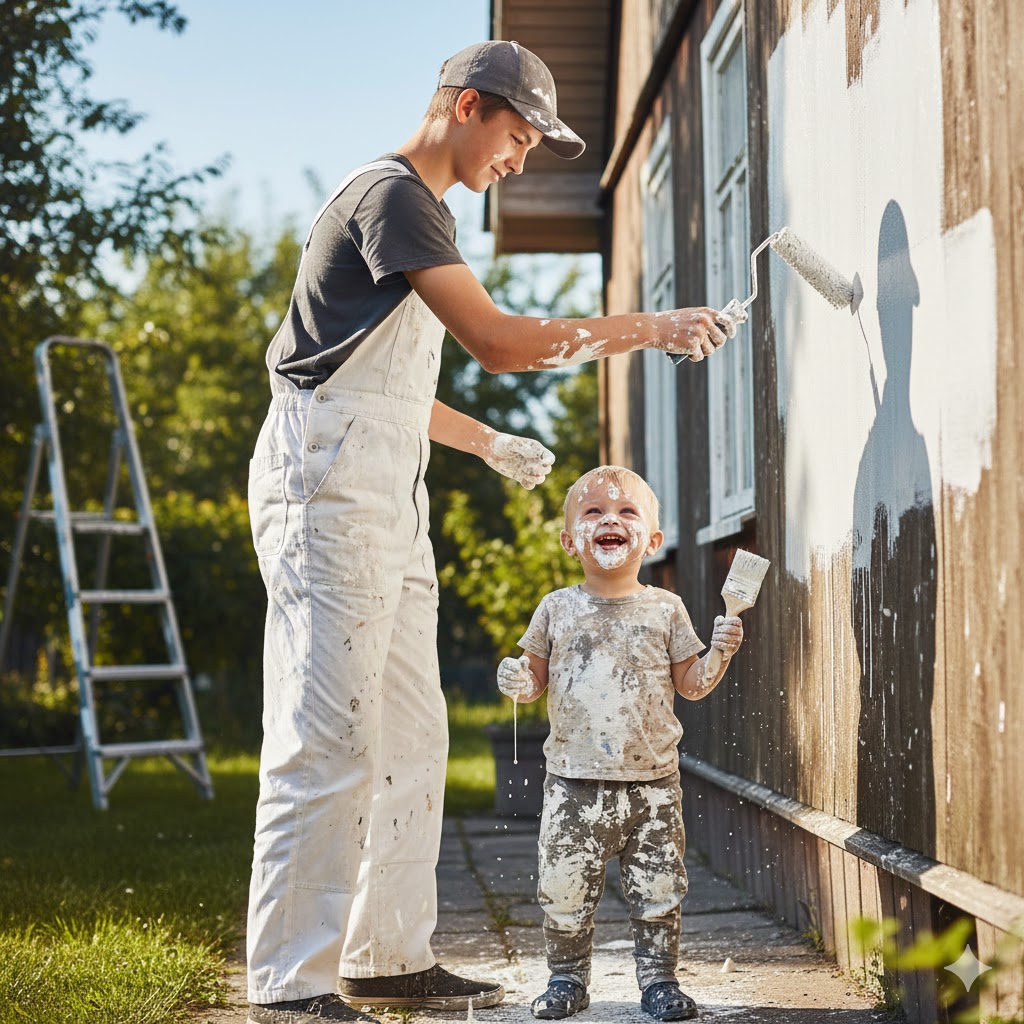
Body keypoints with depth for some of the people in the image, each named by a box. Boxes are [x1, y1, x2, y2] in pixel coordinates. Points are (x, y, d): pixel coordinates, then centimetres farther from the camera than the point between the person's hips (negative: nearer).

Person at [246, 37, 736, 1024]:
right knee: (327, 739, -12)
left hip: (387, 498, 11)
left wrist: (491, 443, 27)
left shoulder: (414, 209, 23)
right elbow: (495, 339, -18)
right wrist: (650, 328, -14)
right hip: (328, 483, -11)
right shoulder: (391, 193, -9)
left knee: (408, 736, 9)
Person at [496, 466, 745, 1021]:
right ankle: (567, 978, 21)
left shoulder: (665, 609, 4)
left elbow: (691, 685, 8)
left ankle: (658, 979, 20)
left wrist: (720, 653, -9)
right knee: (564, 887, 3)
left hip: (652, 781, 0)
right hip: (575, 781, 0)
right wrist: (518, 681, -12)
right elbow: (536, 679, 10)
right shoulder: (557, 609, 4)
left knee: (658, 888, 5)